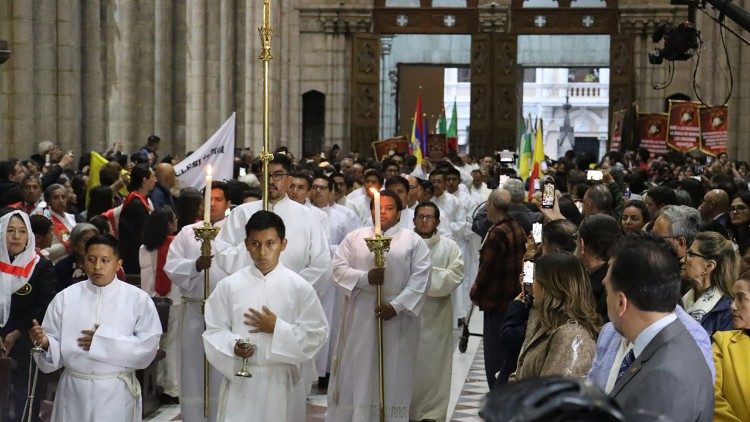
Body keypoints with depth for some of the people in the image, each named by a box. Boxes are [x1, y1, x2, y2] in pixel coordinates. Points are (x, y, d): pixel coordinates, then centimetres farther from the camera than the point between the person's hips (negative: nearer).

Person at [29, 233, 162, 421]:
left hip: (116, 393, -1)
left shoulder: (138, 299, -2)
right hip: (74, 391, 2)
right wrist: (45, 342, -18)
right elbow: (55, 348, 4)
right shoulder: (65, 298, 4)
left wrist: (104, 340, -13)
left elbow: (149, 345, -10)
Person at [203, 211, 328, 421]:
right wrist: (233, 346, -16)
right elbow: (214, 331, 3)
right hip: (240, 380, 0)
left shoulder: (299, 287, -3)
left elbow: (317, 333, -2)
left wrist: (277, 328, -12)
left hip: (282, 380, 0)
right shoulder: (229, 286, 0)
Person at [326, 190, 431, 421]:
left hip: (397, 316, -1)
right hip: (360, 315, 1)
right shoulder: (354, 237, 9)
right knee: (357, 369, 5)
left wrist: (397, 305, -14)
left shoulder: (413, 240, 4)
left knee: (392, 372, 4)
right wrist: (365, 277, -17)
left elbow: (421, 277, -5)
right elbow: (339, 268, 0)